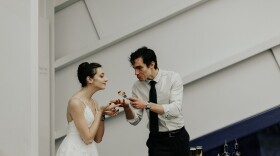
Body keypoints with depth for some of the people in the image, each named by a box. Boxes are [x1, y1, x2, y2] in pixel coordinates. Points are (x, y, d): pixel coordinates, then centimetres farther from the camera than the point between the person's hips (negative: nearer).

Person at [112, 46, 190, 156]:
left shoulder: (173, 78, -9)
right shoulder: (137, 86, -2)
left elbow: (175, 110, -22)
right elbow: (135, 120, -2)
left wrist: (146, 105, -29)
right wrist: (126, 107, -21)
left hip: (178, 138, -1)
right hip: (157, 141, 1)